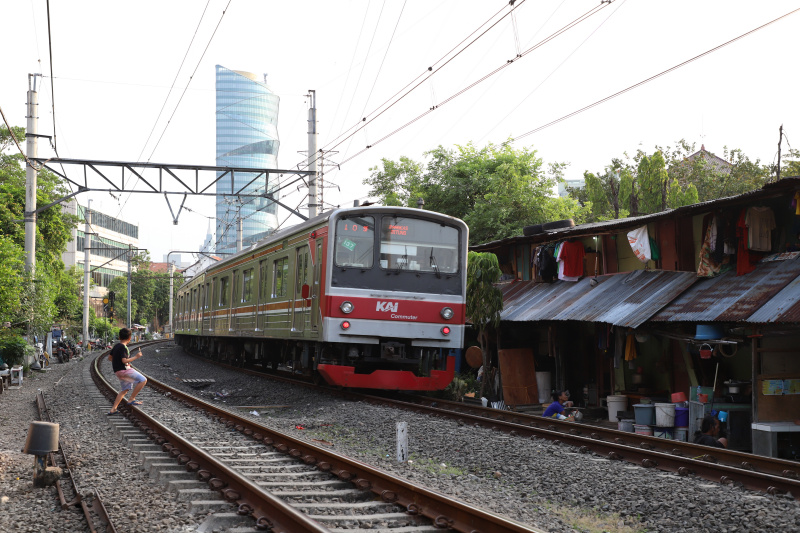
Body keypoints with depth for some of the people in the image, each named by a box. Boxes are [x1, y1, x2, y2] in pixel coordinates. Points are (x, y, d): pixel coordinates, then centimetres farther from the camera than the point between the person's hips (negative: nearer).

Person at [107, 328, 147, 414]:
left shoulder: (116, 346, 11)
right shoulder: (123, 347, -16)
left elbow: (109, 357, 18)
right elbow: (124, 360, -24)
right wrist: (136, 357, -15)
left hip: (118, 371, 10)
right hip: (124, 370, -10)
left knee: (125, 389, 19)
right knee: (143, 380, -10)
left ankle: (113, 409, 16)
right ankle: (131, 399, -7)